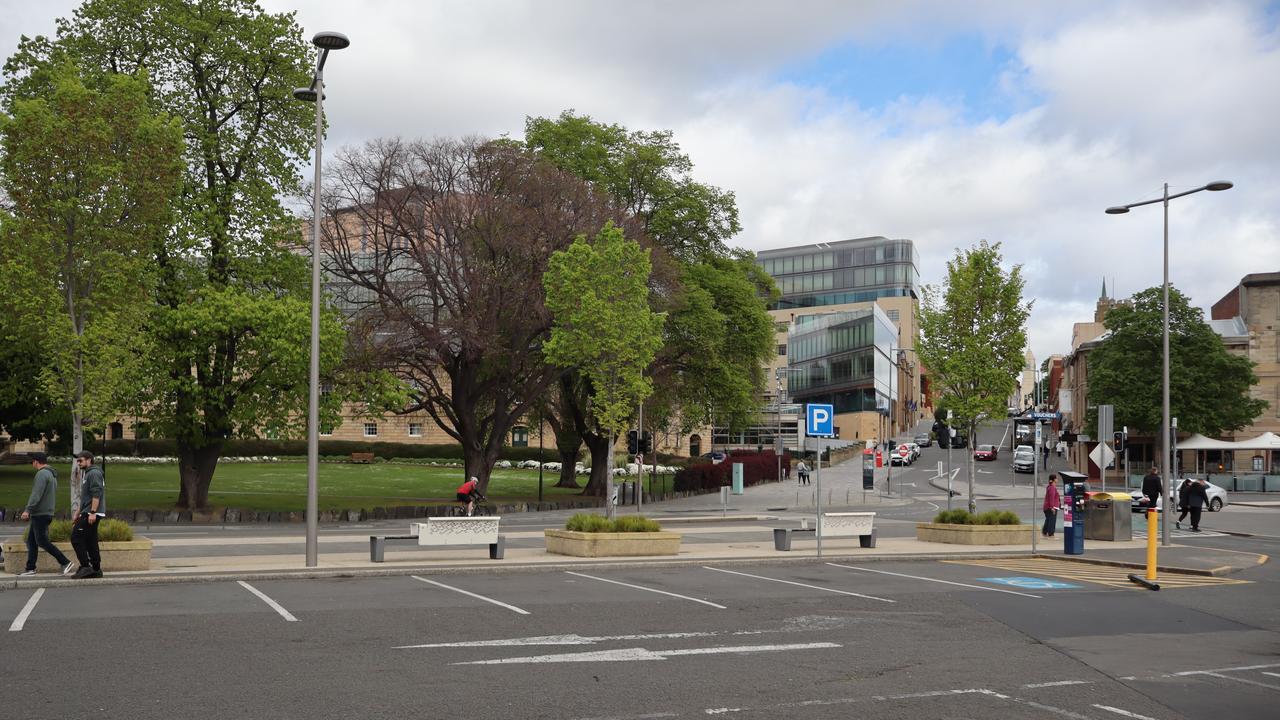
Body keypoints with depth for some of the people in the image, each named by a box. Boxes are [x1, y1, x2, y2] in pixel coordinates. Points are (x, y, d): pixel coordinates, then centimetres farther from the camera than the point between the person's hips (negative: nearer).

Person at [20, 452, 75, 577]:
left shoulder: (41, 474, -14)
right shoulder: (52, 474, 17)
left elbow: (36, 494, -22)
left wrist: (27, 510, -23)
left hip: (40, 514, -10)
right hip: (48, 512, 10)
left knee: (42, 542, -8)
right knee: (31, 541, 12)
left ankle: (65, 562, -10)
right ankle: (30, 568, 13)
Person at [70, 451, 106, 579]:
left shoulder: (94, 473, -10)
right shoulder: (86, 474, 24)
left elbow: (96, 494, -20)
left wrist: (92, 513, -25)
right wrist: (78, 514, 26)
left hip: (91, 514, -10)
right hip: (88, 514, 10)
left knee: (76, 537, -11)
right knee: (90, 541, 10)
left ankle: (85, 567, -12)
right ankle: (96, 570, 11)